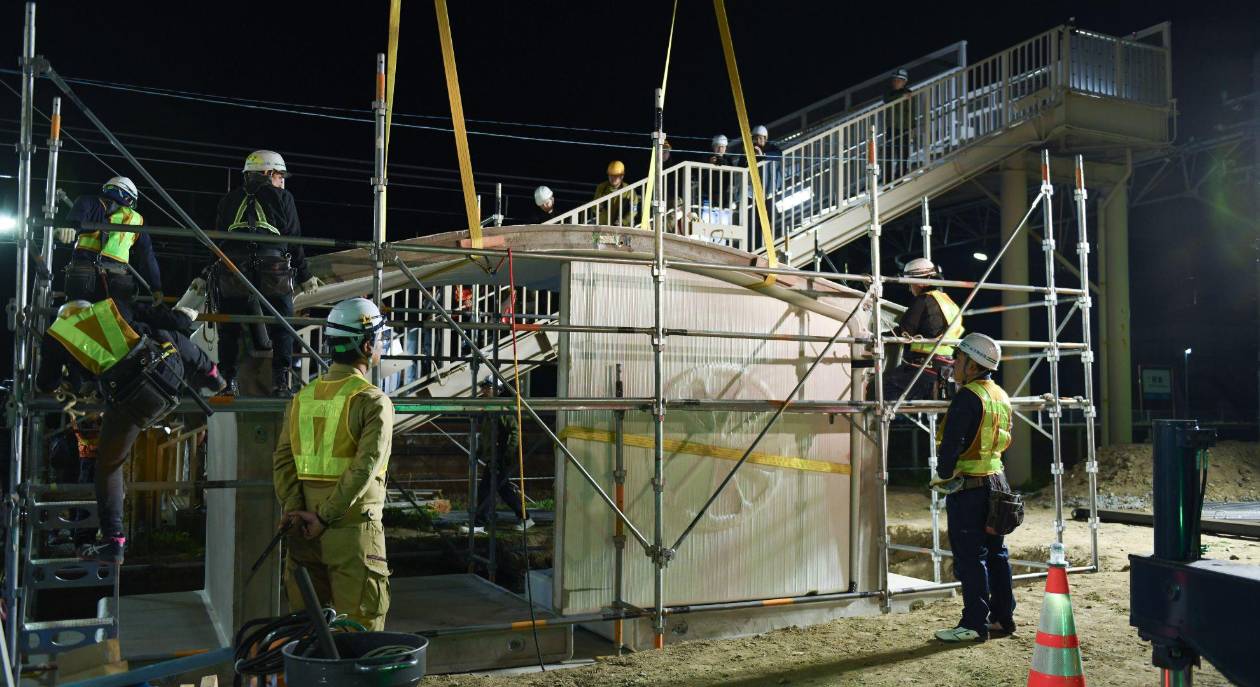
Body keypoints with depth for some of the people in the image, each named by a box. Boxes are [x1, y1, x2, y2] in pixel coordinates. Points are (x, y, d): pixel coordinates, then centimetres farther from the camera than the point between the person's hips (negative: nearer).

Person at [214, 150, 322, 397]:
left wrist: (208, 274, 24)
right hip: (274, 272, -3)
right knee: (281, 327, 6)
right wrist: (305, 275, 13)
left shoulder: (230, 199, 20)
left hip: (233, 270, 3)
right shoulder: (282, 198, 10)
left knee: (230, 328, 10)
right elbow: (294, 240, 7)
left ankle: (229, 381, 7)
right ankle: (281, 381, 2)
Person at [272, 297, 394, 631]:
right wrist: (326, 517, -16)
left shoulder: (302, 397, 9)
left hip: (304, 530, 6)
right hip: (354, 529, -6)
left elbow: (282, 459, 3)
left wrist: (293, 509, -4)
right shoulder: (373, 401, -10)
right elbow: (365, 467, -20)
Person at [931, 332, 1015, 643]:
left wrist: (942, 475, -9)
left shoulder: (968, 397, -17)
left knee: (969, 557, -3)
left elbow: (952, 443, -21)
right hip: (995, 481, 9)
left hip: (968, 488, -9)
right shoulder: (1001, 396, 12)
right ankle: (1002, 618, 22)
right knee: (995, 552, 14)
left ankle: (974, 624, 1)